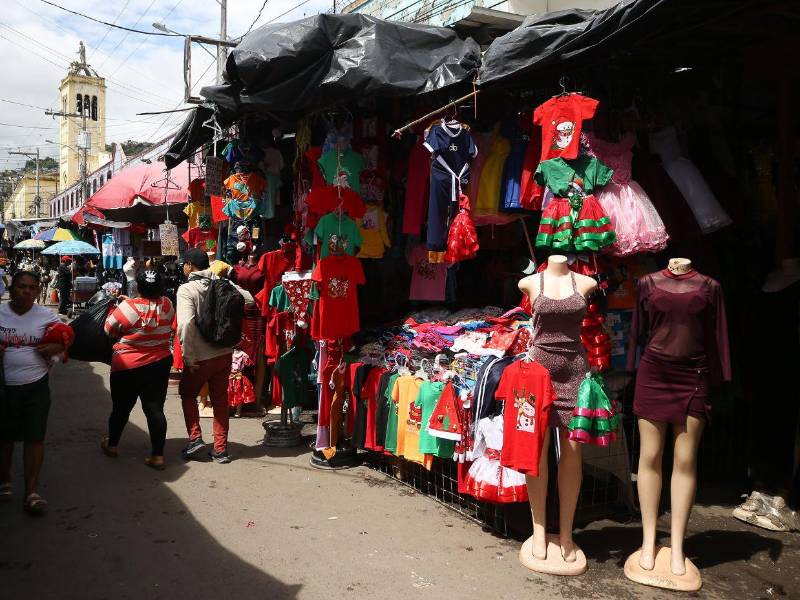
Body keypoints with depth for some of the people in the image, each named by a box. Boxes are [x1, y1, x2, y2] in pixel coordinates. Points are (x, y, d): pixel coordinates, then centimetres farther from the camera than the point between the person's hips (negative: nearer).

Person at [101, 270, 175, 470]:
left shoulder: (128, 307, -19)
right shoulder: (167, 304, -6)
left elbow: (109, 329, -5)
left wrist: (113, 308, 9)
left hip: (128, 367, -3)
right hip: (160, 365, 3)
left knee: (121, 408, 15)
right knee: (155, 409, 5)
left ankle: (112, 445, 35)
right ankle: (158, 456, 4)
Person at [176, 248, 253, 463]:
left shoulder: (186, 289, -16)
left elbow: (186, 323, -28)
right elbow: (248, 299, 5)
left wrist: (188, 356, -19)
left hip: (201, 356, -4)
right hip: (225, 353, 4)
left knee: (187, 394, 21)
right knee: (220, 399, 14)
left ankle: (195, 437, 13)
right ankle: (221, 449, 18)